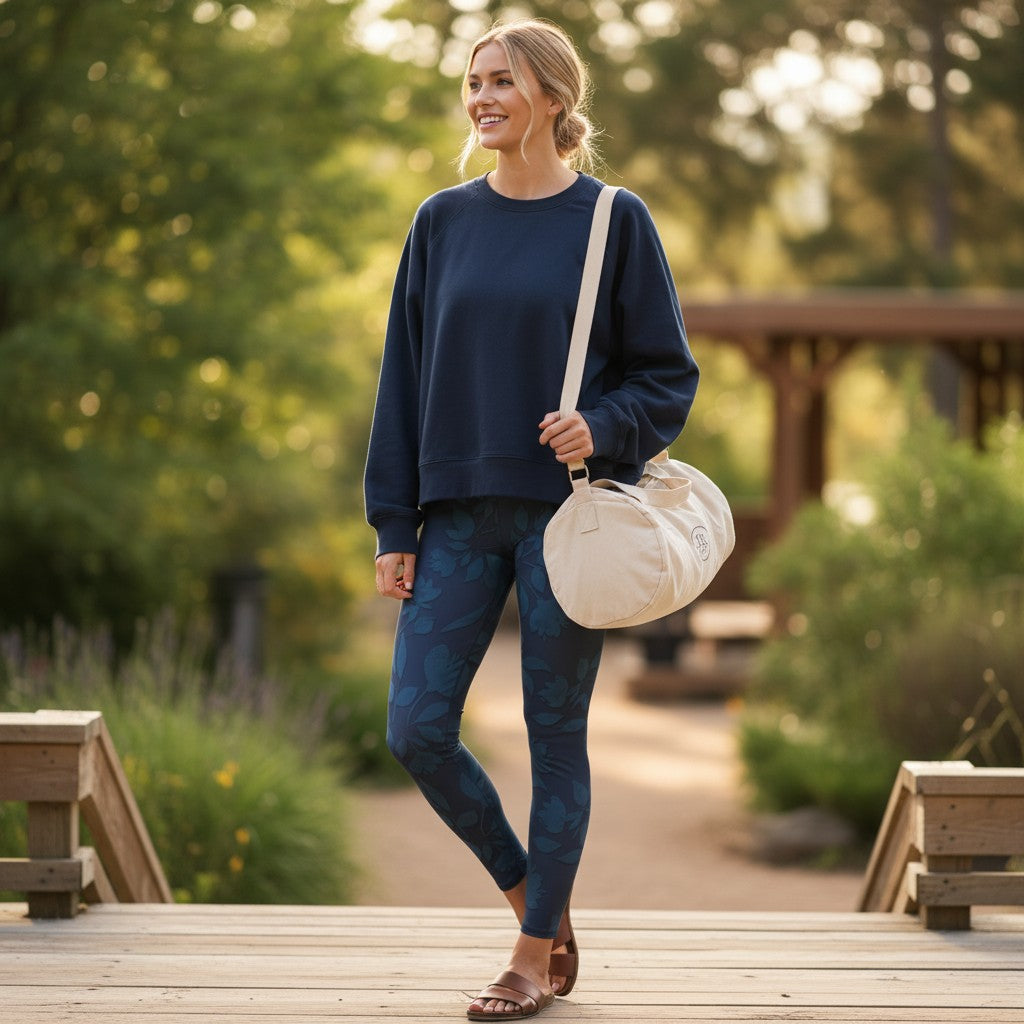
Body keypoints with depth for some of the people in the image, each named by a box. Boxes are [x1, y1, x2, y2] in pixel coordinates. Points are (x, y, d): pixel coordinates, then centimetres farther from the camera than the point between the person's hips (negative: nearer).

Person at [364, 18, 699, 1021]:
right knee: (416, 729, -3)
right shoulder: (444, 222, 9)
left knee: (555, 736, 2)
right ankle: (536, 900, 19)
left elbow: (667, 375, 2)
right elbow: (404, 378, 9)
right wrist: (394, 526, 4)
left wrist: (601, 427, -18)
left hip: (568, 509, -3)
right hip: (461, 511, 4)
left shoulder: (612, 220, 0)